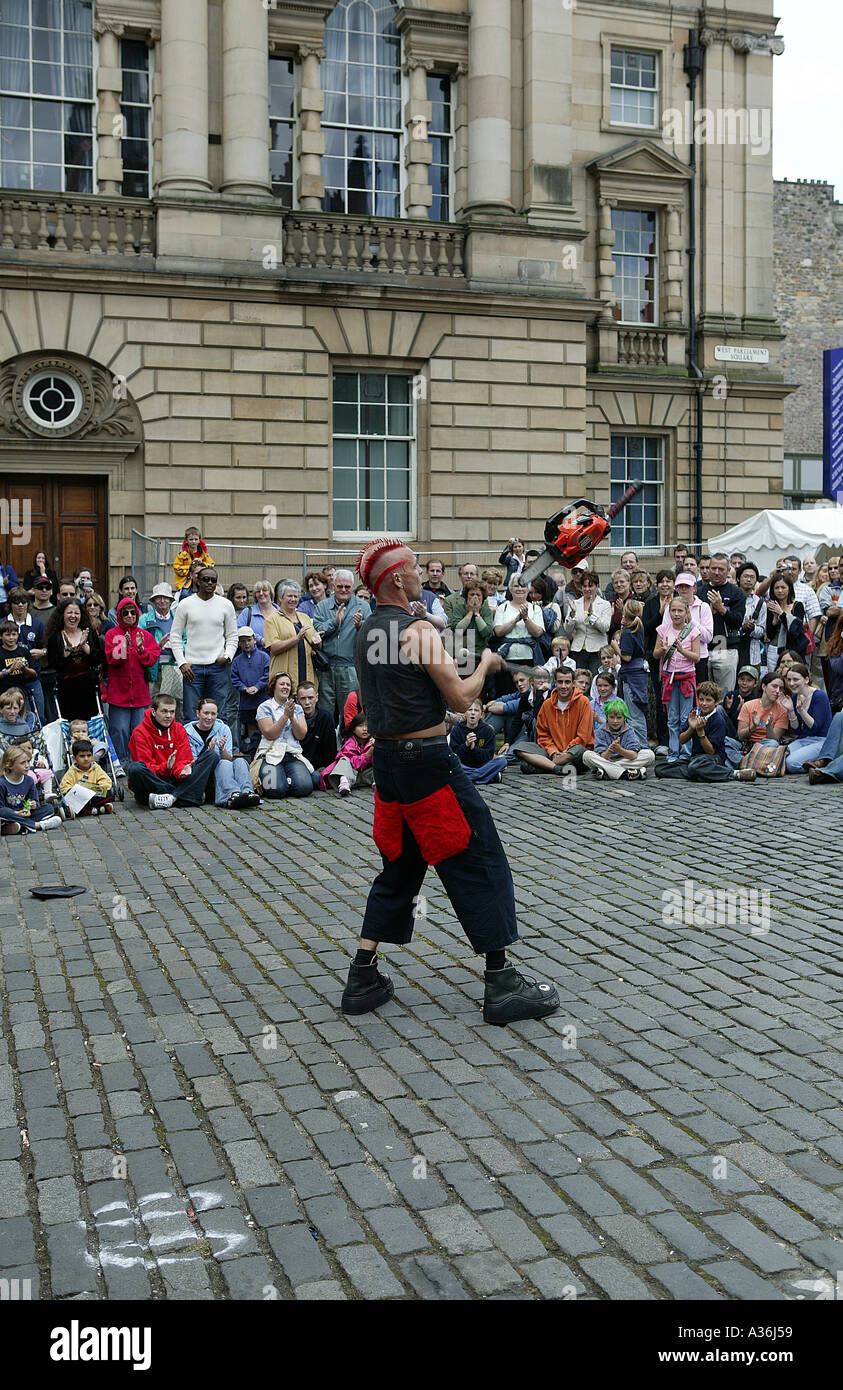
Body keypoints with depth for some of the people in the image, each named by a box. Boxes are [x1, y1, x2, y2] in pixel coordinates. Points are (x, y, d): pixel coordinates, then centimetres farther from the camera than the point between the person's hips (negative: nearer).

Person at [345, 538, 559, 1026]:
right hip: (428, 761, -9)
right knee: (480, 865, 0)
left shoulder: (367, 633, 12)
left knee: (399, 867, 18)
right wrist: (486, 664, 3)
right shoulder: (418, 628, -14)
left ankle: (363, 979, 17)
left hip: (387, 760, 9)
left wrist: (459, 660, 20)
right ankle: (502, 982, 3)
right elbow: (460, 699, -15)